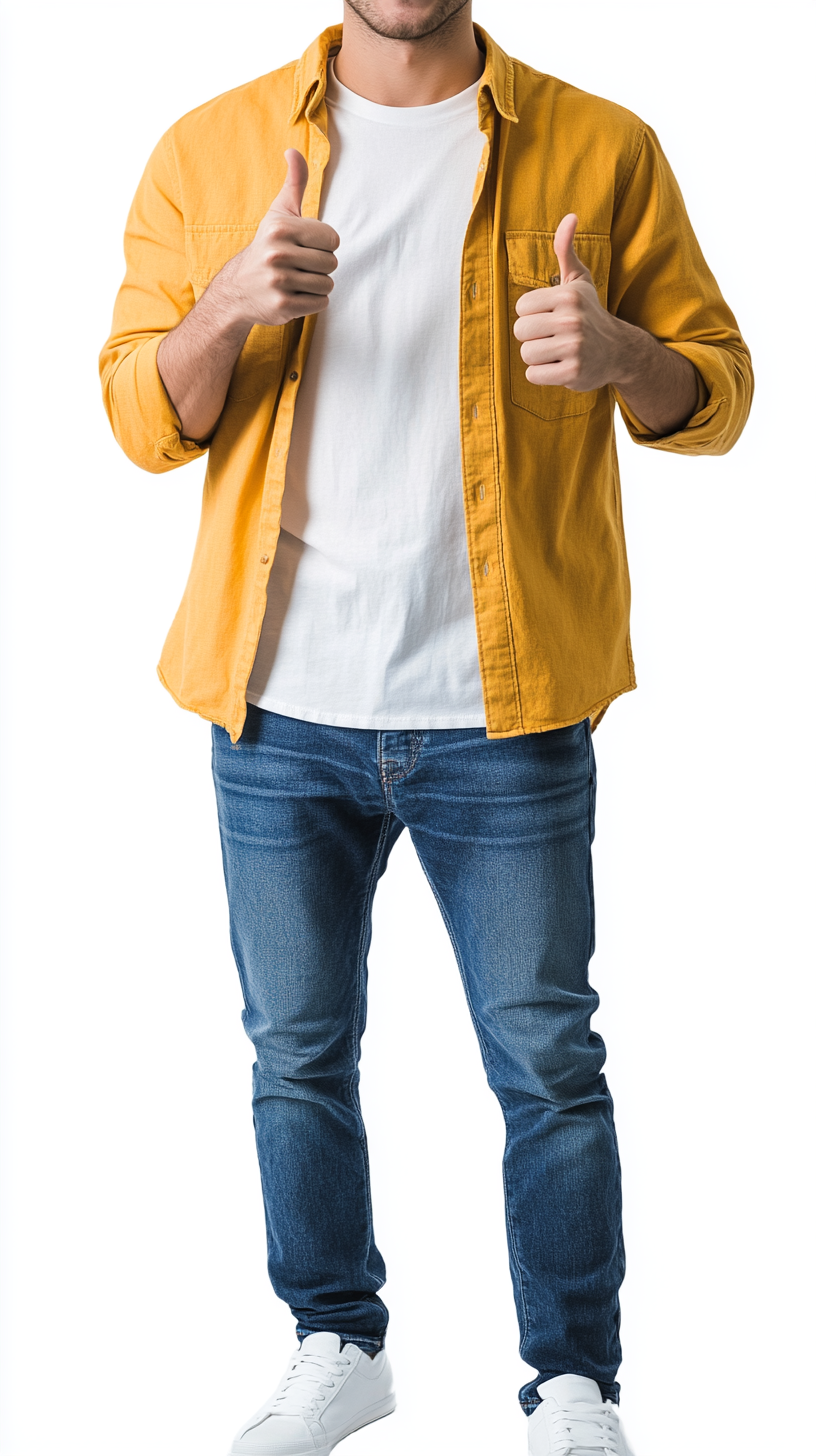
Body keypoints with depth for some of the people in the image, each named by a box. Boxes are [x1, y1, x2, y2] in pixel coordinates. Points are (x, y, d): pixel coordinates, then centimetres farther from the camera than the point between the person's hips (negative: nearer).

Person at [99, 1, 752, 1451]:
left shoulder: (599, 149, 1)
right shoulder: (212, 151, 4)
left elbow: (717, 390, 4)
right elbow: (141, 418, 2)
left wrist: (620, 353, -18)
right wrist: (232, 304, -18)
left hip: (505, 717, -1)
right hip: (282, 710, 2)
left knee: (547, 1062, 5)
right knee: (298, 1052, 14)